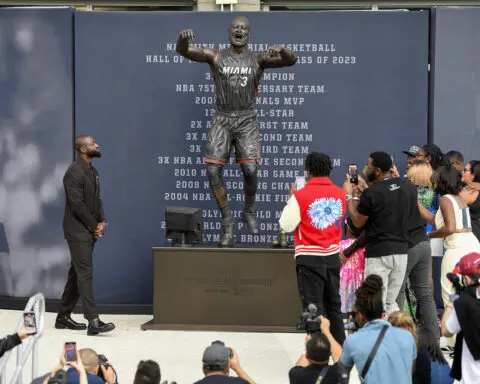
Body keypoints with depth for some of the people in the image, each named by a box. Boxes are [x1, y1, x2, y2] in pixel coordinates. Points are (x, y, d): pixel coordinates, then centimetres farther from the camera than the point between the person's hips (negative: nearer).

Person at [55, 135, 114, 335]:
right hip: (78, 230, -9)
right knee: (84, 273, -12)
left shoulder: (92, 171, 14)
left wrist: (102, 221, 0)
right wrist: (94, 226, -12)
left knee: (77, 273, 13)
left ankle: (63, 317, 21)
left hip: (89, 230, 9)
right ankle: (93, 322, -16)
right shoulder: (74, 172, -15)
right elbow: (77, 205, -19)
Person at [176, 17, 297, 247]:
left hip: (247, 121, -1)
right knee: (213, 170, -9)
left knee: (250, 170, -13)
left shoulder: (258, 59, 4)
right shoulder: (216, 57, 5)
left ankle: (249, 211, 16)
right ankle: (227, 219, 8)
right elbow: (183, 52, -6)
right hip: (222, 120, 1)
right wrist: (183, 38, -31)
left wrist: (281, 50, -31)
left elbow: (291, 61, -7)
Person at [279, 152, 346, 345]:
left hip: (309, 258, -5)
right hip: (333, 256, 5)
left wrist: (291, 199, 5)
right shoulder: (340, 194, 2)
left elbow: (287, 225, -7)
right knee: (334, 304, 16)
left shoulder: (300, 196, -13)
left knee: (314, 307, 0)